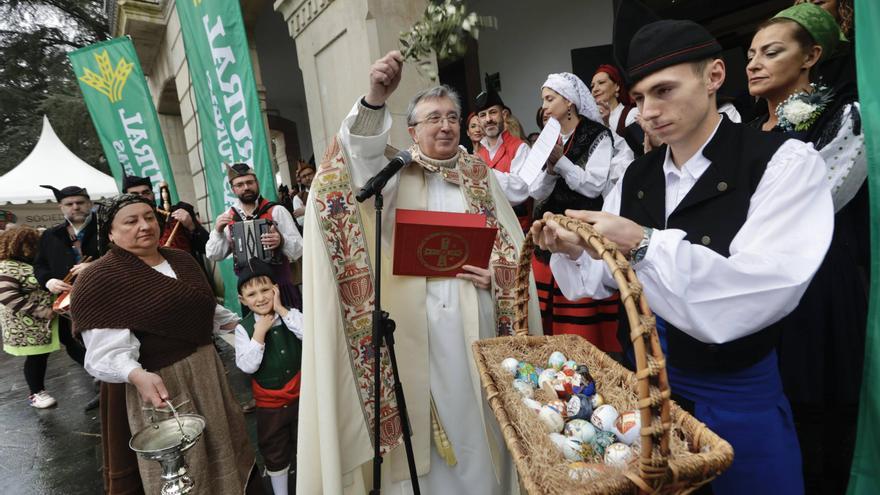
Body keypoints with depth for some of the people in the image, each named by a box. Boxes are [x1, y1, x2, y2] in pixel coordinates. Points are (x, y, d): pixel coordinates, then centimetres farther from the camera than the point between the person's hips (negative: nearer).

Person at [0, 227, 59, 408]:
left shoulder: (33, 263, 11)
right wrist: (41, 311, -23)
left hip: (45, 322, 7)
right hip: (28, 326, -7)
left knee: (42, 355, 13)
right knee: (35, 357, 2)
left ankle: (40, 389, 27)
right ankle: (36, 394, 18)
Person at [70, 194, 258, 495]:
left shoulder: (181, 259, 7)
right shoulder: (99, 279, -15)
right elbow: (106, 350, -22)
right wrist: (137, 376, -37)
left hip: (206, 366, 7)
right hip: (158, 381, -7)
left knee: (221, 444, 24)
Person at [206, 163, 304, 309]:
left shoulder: (277, 211, -5)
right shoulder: (227, 217, 7)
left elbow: (299, 249, -9)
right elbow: (213, 255, 8)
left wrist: (282, 241, -27)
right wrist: (217, 231, -7)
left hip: (281, 286, -3)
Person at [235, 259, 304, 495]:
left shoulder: (291, 315, -9)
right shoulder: (243, 328, -12)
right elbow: (247, 366, -18)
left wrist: (282, 310, -25)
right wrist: (259, 334, -26)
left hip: (300, 396, 1)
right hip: (270, 403, -1)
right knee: (274, 452, 17)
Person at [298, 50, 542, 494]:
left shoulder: (480, 174, 11)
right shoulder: (399, 172, 3)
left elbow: (513, 246, 9)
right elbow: (362, 158, -19)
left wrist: (495, 276, -9)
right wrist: (375, 100, -34)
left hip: (477, 321, 3)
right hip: (421, 325, -2)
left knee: (481, 420, 14)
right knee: (432, 417, 8)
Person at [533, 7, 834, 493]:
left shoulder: (785, 161, -13)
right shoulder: (635, 176, 1)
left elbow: (764, 293, -26)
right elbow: (607, 276, 3)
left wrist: (645, 245, -33)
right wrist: (574, 252, -16)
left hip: (736, 393, -4)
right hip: (641, 375, 5)